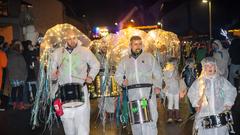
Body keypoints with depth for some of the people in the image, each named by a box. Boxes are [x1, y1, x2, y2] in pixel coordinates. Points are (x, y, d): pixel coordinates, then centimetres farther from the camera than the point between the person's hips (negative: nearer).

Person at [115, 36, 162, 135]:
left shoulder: (149, 57, 10)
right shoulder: (125, 60, 14)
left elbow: (157, 73, 11)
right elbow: (118, 75, 20)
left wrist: (157, 86, -1)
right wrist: (122, 81, 0)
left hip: (149, 93, -2)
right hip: (133, 95, 2)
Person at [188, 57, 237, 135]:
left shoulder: (222, 80, 3)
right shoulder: (199, 81, 2)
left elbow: (231, 91, 11)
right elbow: (191, 93, 14)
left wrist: (228, 103, 4)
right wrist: (196, 104, 8)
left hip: (220, 113, 1)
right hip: (204, 113, -1)